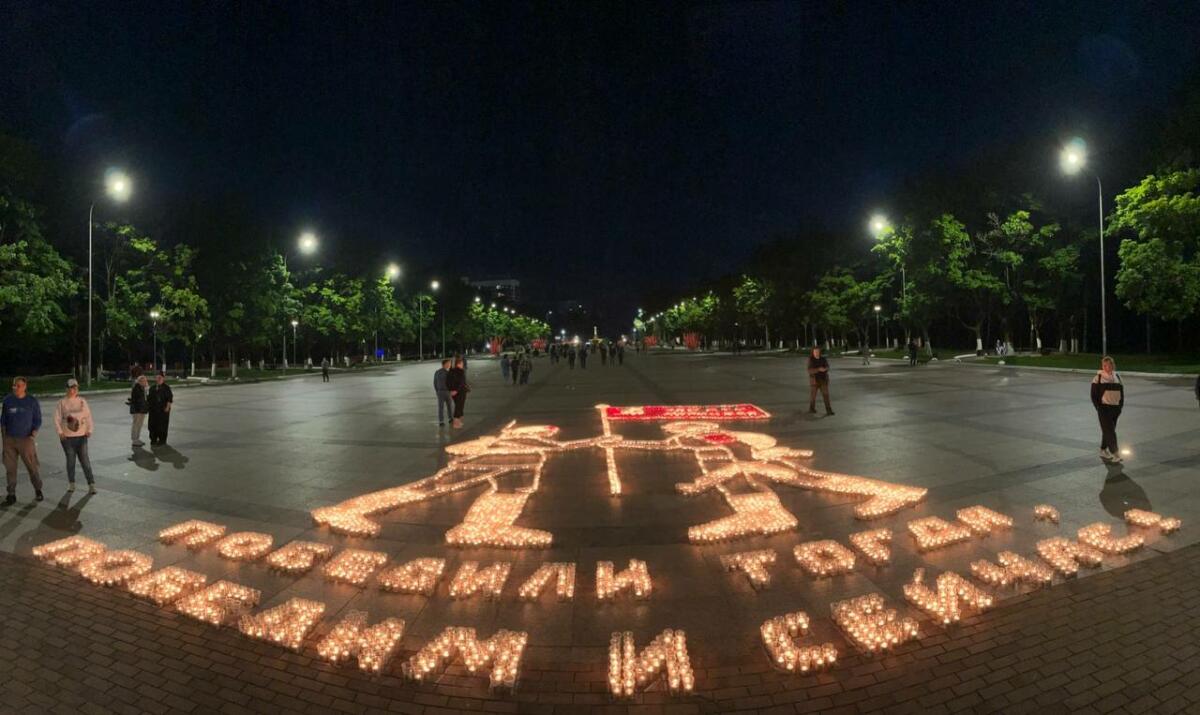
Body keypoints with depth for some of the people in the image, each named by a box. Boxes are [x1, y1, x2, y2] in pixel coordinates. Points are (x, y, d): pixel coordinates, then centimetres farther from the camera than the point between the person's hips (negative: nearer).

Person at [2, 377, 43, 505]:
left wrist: (33, 435, -6)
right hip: (9, 440, 2)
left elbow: (38, 420, 4)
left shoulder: (32, 401, 0)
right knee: (10, 468, 4)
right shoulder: (7, 400, 4)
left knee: (32, 467, 0)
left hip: (26, 439, -2)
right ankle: (11, 494, 11)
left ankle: (38, 490, 16)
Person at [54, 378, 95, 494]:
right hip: (67, 437, 0)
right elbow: (57, 418, 1)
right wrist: (60, 432, -6)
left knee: (85, 460, -3)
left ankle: (91, 484, -3)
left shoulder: (82, 401, 2)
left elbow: (88, 416, 4)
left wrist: (89, 430, -3)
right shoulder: (62, 402, -1)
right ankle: (71, 483, 23)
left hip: (81, 436, 0)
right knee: (70, 460, 9)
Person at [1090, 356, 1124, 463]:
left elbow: (1122, 393, 15)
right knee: (1109, 431, -10)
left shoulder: (1117, 377, 10)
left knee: (1107, 431, 12)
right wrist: (1099, 408, -11)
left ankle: (1103, 451, 24)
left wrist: (1120, 406, 5)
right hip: (1104, 408, -5)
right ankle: (1115, 454, -11)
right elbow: (1094, 395, -5)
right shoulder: (1098, 378, -5)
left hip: (1115, 408, 5)